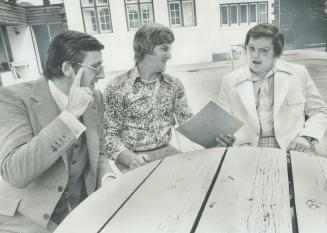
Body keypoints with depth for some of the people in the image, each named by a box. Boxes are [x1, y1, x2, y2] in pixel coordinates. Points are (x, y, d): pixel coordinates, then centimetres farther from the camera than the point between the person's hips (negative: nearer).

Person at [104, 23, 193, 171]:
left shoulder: (174, 85, 6)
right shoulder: (117, 87, -7)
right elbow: (109, 134, -7)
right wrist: (130, 158, -24)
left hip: (166, 151, 5)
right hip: (135, 158, -5)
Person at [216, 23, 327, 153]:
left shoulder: (299, 74, 12)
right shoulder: (230, 81, 9)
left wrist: (306, 137, -5)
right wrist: (223, 138, -13)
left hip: (290, 149, 1)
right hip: (247, 151, 0)